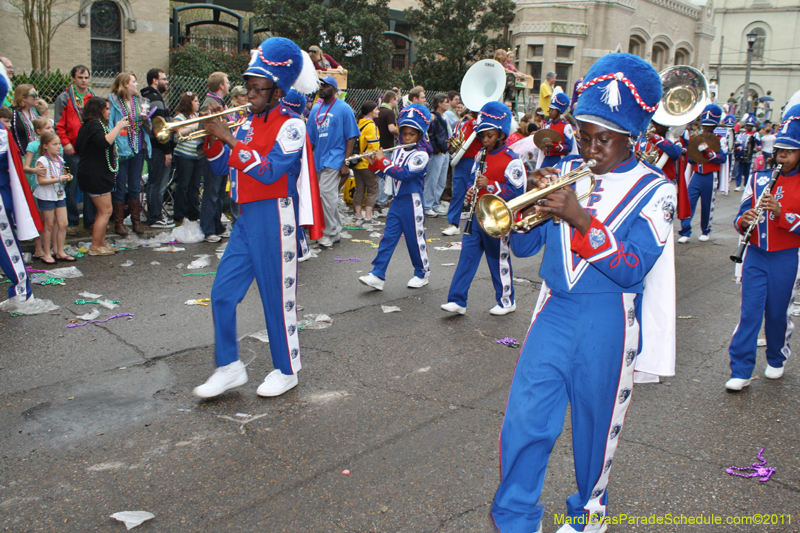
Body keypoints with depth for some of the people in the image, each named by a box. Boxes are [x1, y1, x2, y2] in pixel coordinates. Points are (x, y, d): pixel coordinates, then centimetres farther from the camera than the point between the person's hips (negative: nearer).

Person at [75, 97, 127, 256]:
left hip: (97, 175, 11)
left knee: (103, 211, 15)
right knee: (106, 210, -7)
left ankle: (102, 243, 22)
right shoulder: (94, 125, -17)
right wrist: (118, 127, -25)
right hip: (96, 175, -11)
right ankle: (95, 247, -1)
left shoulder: (88, 126, 16)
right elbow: (105, 142, -35)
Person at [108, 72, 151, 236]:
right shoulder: (113, 102, -6)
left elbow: (148, 127, 12)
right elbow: (109, 125, -9)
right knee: (119, 188, 2)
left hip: (138, 149, 5)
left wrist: (145, 118, -9)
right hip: (121, 150, -5)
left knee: (135, 187, 11)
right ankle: (118, 223, 11)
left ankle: (136, 221, 19)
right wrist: (113, 146, -18)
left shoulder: (138, 101, 10)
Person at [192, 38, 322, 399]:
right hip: (246, 218, 7)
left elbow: (269, 171, -23)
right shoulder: (248, 123, 12)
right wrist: (213, 135, -3)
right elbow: (220, 168, 13)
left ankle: (286, 371, 20)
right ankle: (230, 368, 19)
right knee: (222, 293, 6)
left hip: (273, 219, -7)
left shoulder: (290, 125, -9)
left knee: (277, 296, 3)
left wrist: (229, 139, -22)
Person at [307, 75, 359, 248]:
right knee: (331, 195, 11)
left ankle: (330, 233, -1)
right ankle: (336, 231, 20)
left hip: (334, 159, -6)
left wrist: (346, 163, -13)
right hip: (319, 159, 6)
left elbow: (351, 137, -7)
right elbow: (311, 137, 17)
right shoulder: (316, 109, 13)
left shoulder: (344, 109, -5)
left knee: (327, 193, -13)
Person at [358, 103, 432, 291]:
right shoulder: (397, 151, 11)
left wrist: (382, 161, -20)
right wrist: (374, 164, -2)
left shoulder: (421, 155, -11)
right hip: (396, 201, 6)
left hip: (412, 202, -6)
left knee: (415, 238, 4)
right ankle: (377, 275, -1)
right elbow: (387, 173, 16)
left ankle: (422, 273, 22)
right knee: (388, 237, 1)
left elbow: (403, 173, -23)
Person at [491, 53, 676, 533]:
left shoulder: (654, 190, -5)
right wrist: (534, 201, -16)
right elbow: (524, 246, 4)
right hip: (555, 313, 3)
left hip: (608, 325, -2)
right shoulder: (567, 172, 5)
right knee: (525, 418, -1)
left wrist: (580, 218, -26)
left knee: (596, 425, 13)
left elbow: (633, 271, -17)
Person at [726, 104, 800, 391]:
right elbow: (741, 217, 6)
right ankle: (740, 371, 2)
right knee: (749, 312, -2)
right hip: (756, 255, 2)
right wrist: (743, 222, -16)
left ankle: (777, 360, 35)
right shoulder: (759, 179, 5)